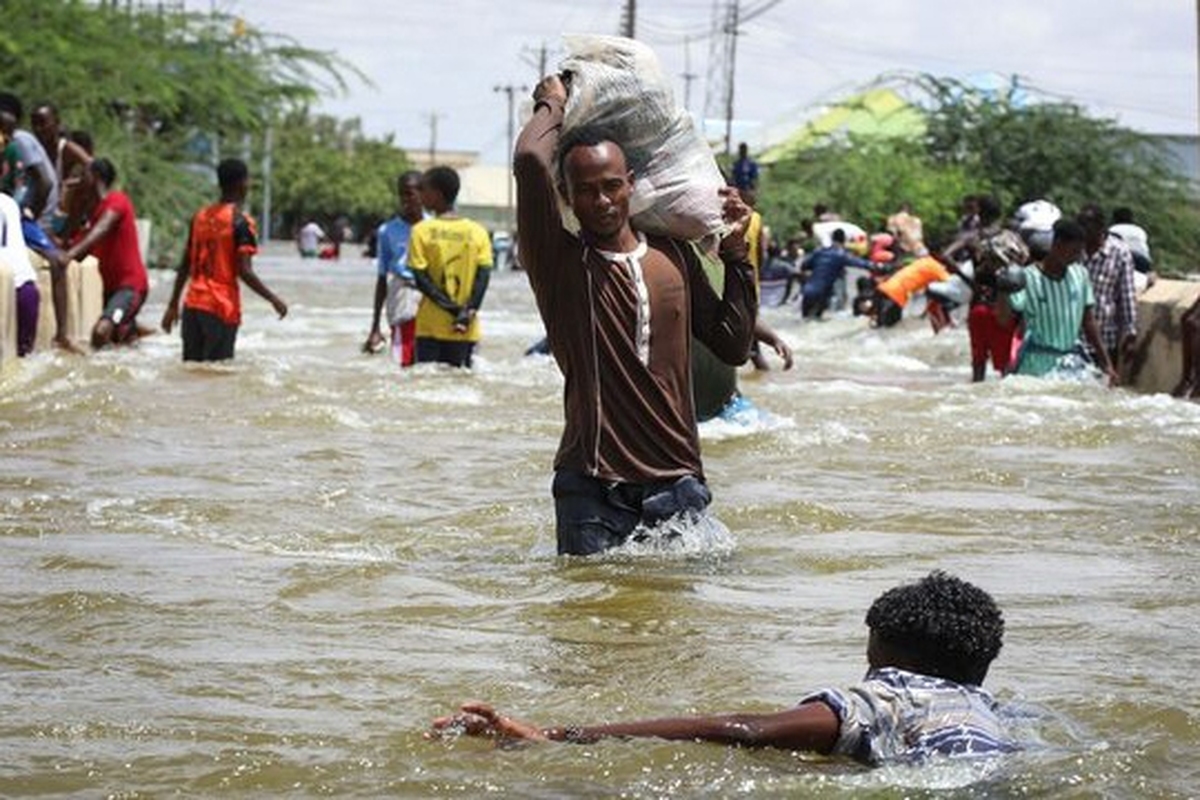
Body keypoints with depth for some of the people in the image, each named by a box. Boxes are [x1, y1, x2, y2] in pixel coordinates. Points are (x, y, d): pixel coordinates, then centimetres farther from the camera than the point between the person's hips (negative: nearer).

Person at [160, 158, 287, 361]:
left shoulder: (201, 216, 10)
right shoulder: (240, 221, -10)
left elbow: (185, 266, 13)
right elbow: (244, 272, -16)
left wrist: (173, 305, 18)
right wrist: (273, 300, -7)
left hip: (192, 305, 6)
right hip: (221, 308, -6)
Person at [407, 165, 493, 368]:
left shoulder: (421, 231, -4)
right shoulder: (478, 231, 2)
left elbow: (420, 278, -9)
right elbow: (484, 275, -6)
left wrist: (451, 307, -9)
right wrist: (468, 311, -10)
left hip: (430, 328, -2)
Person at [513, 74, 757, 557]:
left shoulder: (673, 257, 13)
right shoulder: (559, 261, -3)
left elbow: (733, 346, 15)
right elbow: (530, 160, -18)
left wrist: (735, 254, 11)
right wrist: (552, 106, 2)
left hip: (676, 481, 4)